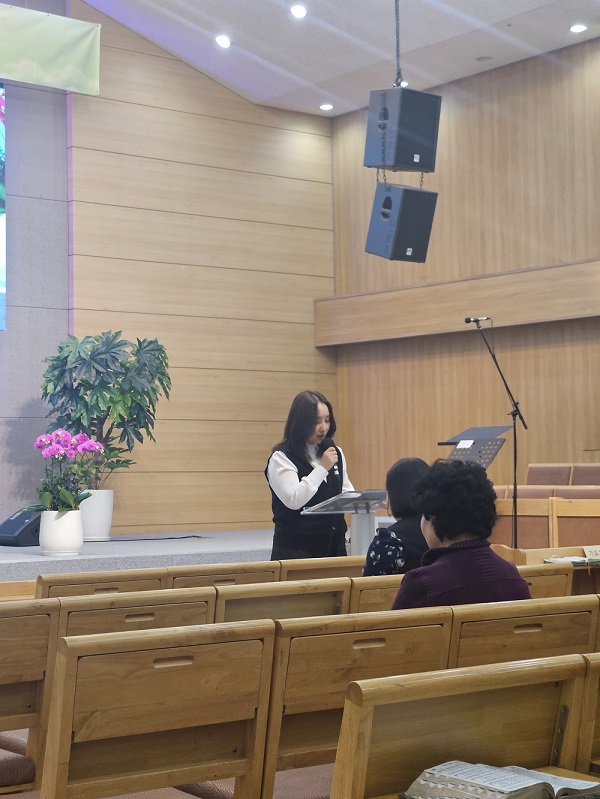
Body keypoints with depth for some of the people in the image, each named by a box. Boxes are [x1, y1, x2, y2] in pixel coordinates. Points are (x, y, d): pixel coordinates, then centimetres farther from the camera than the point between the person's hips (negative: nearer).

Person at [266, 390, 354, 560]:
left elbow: (346, 491, 20)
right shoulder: (281, 458, -8)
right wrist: (322, 468, -18)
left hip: (334, 545, 5)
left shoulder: (335, 453, 12)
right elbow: (293, 500, -21)